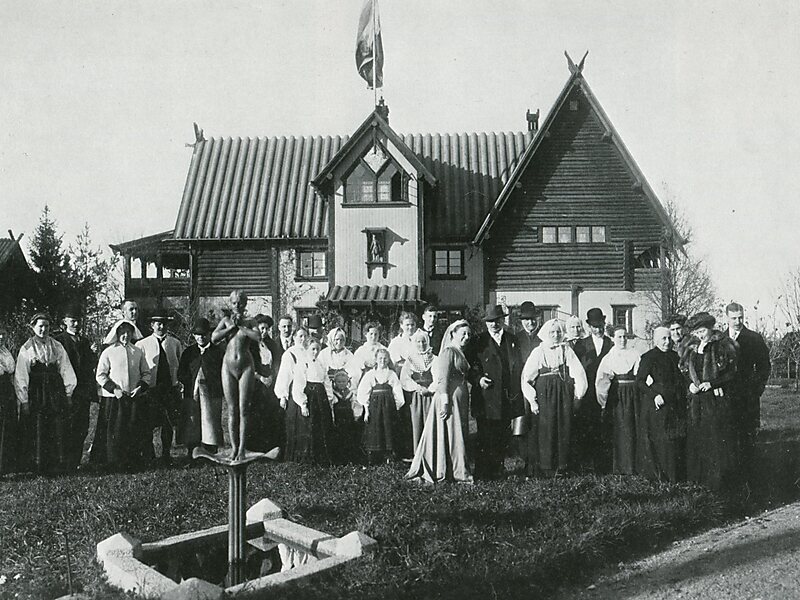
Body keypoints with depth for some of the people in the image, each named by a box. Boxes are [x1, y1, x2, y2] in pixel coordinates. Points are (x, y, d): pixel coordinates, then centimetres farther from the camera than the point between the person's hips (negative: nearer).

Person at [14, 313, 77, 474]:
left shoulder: (57, 347, 8)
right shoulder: (26, 349, 0)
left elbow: (66, 370, 9)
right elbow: (21, 377, -2)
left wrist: (68, 393, 5)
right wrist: (24, 401, -5)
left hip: (56, 393, 2)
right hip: (35, 395, -2)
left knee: (59, 429, -1)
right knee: (37, 431, -1)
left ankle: (59, 464, 6)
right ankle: (40, 466, 9)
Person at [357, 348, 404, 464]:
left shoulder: (392, 374, 8)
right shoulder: (370, 374, 6)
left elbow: (397, 393, 7)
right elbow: (364, 393, 3)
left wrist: (396, 408, -2)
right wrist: (366, 410, -4)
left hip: (388, 406, 1)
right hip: (373, 405, 0)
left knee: (388, 429, -1)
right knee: (373, 430, -3)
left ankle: (388, 457, 3)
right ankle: (371, 459, 1)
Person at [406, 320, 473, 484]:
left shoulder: (460, 353, 17)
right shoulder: (448, 352, -11)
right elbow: (443, 378, -18)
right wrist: (445, 402, -23)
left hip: (460, 400, 10)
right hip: (449, 398, -10)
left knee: (458, 435, 11)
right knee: (449, 433, -3)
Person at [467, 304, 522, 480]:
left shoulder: (512, 340, 12)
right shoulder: (478, 342, 1)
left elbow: (518, 367, 14)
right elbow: (469, 368, 2)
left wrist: (515, 392, 5)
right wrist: (478, 379, -17)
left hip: (507, 398, 4)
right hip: (486, 398, -3)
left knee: (503, 438, 9)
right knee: (485, 438, -3)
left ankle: (498, 468, 22)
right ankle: (482, 472, 6)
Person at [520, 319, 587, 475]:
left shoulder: (567, 350, 5)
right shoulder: (538, 352, 2)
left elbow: (579, 373, 3)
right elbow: (526, 377, 0)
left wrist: (577, 394, -3)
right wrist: (532, 400, -3)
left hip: (564, 395, 2)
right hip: (544, 395, -1)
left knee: (564, 429, 2)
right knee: (546, 430, -2)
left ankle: (562, 465, 13)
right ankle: (546, 467, 7)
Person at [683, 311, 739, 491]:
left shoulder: (724, 345, -7)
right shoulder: (692, 347, 10)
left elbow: (732, 373, -9)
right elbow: (688, 371, 18)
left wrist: (712, 383, -17)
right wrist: (691, 384, -1)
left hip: (719, 400, -5)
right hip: (698, 399, 6)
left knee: (719, 439, -2)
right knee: (697, 437, 8)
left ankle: (720, 478, 7)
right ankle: (699, 475, 18)